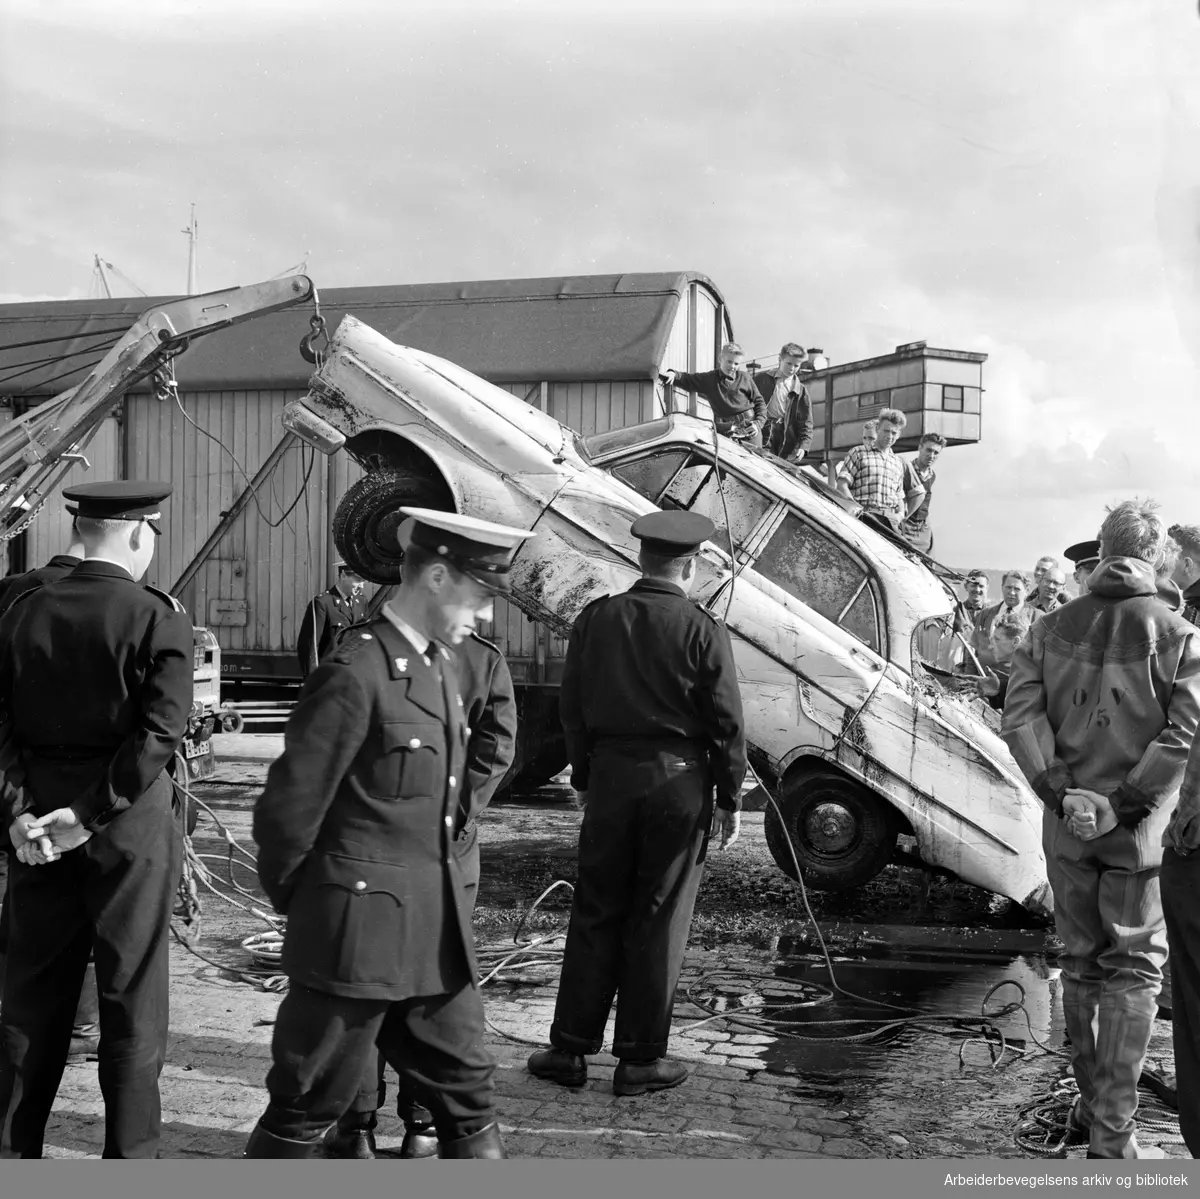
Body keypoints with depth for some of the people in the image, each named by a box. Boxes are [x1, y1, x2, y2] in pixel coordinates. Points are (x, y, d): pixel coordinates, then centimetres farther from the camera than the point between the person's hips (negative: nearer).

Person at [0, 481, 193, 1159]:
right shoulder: (160, 620, -11)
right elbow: (161, 733, -20)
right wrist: (91, 813, -16)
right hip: (134, 823, -4)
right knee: (132, 997, 7)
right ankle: (131, 1155, 16)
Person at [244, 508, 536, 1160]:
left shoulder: (441, 665, 10)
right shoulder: (354, 672, -19)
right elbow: (290, 803, -16)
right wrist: (294, 900, -1)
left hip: (436, 931, 8)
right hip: (358, 929, -8)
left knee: (466, 1090, 15)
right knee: (308, 1108, 6)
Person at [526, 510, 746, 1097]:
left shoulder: (595, 619, 3)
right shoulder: (703, 631, -8)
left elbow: (572, 708, 8)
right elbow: (727, 724, -7)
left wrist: (583, 778, 18)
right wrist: (730, 798, 3)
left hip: (610, 774, 3)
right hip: (679, 780, -3)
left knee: (595, 914, 11)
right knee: (659, 919, 5)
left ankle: (570, 1048, 16)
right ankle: (640, 1060, 13)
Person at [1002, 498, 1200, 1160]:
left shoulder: (1051, 628, 3)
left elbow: (1020, 714, -7)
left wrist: (1061, 793, -11)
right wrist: (1123, 804, -16)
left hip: (1065, 827, 3)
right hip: (1138, 829, -3)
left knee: (1081, 963, 17)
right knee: (1133, 970, 6)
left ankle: (1091, 1101, 28)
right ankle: (1112, 1130, 5)